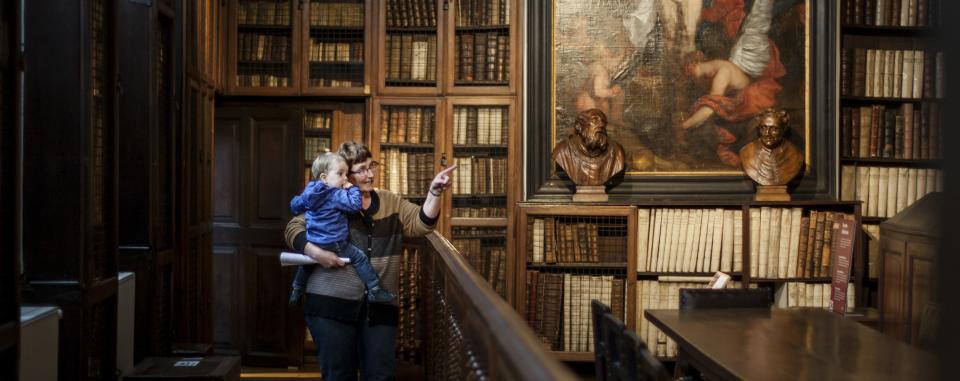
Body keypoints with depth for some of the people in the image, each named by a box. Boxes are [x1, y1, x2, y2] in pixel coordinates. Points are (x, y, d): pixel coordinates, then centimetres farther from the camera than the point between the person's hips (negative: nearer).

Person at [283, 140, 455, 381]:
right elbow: (293, 228, 1)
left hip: (379, 307, 3)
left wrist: (434, 192, -14)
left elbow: (421, 223, 2)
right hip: (332, 304, -2)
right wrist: (316, 253, -16)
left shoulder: (390, 202, 12)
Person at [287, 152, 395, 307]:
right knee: (360, 258, 0)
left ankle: (296, 291, 40)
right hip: (335, 245, -7)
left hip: (312, 244, 7)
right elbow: (355, 205, -22)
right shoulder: (337, 195, -16)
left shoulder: (308, 191, 8)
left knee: (307, 263, 32)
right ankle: (374, 291, -3)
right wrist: (352, 188, -7)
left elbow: (295, 206, 21)